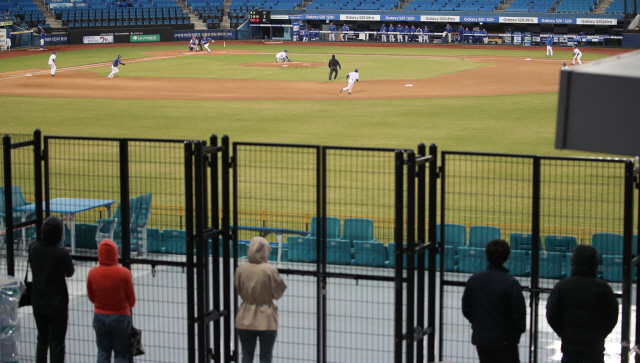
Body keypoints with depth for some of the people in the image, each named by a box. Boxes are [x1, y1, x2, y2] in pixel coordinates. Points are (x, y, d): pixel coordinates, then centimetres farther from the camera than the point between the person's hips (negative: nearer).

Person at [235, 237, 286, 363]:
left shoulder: (240, 269, -5)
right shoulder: (270, 270, -16)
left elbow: (238, 291, 8)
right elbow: (277, 293, -6)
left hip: (245, 320, 3)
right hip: (266, 321, -3)